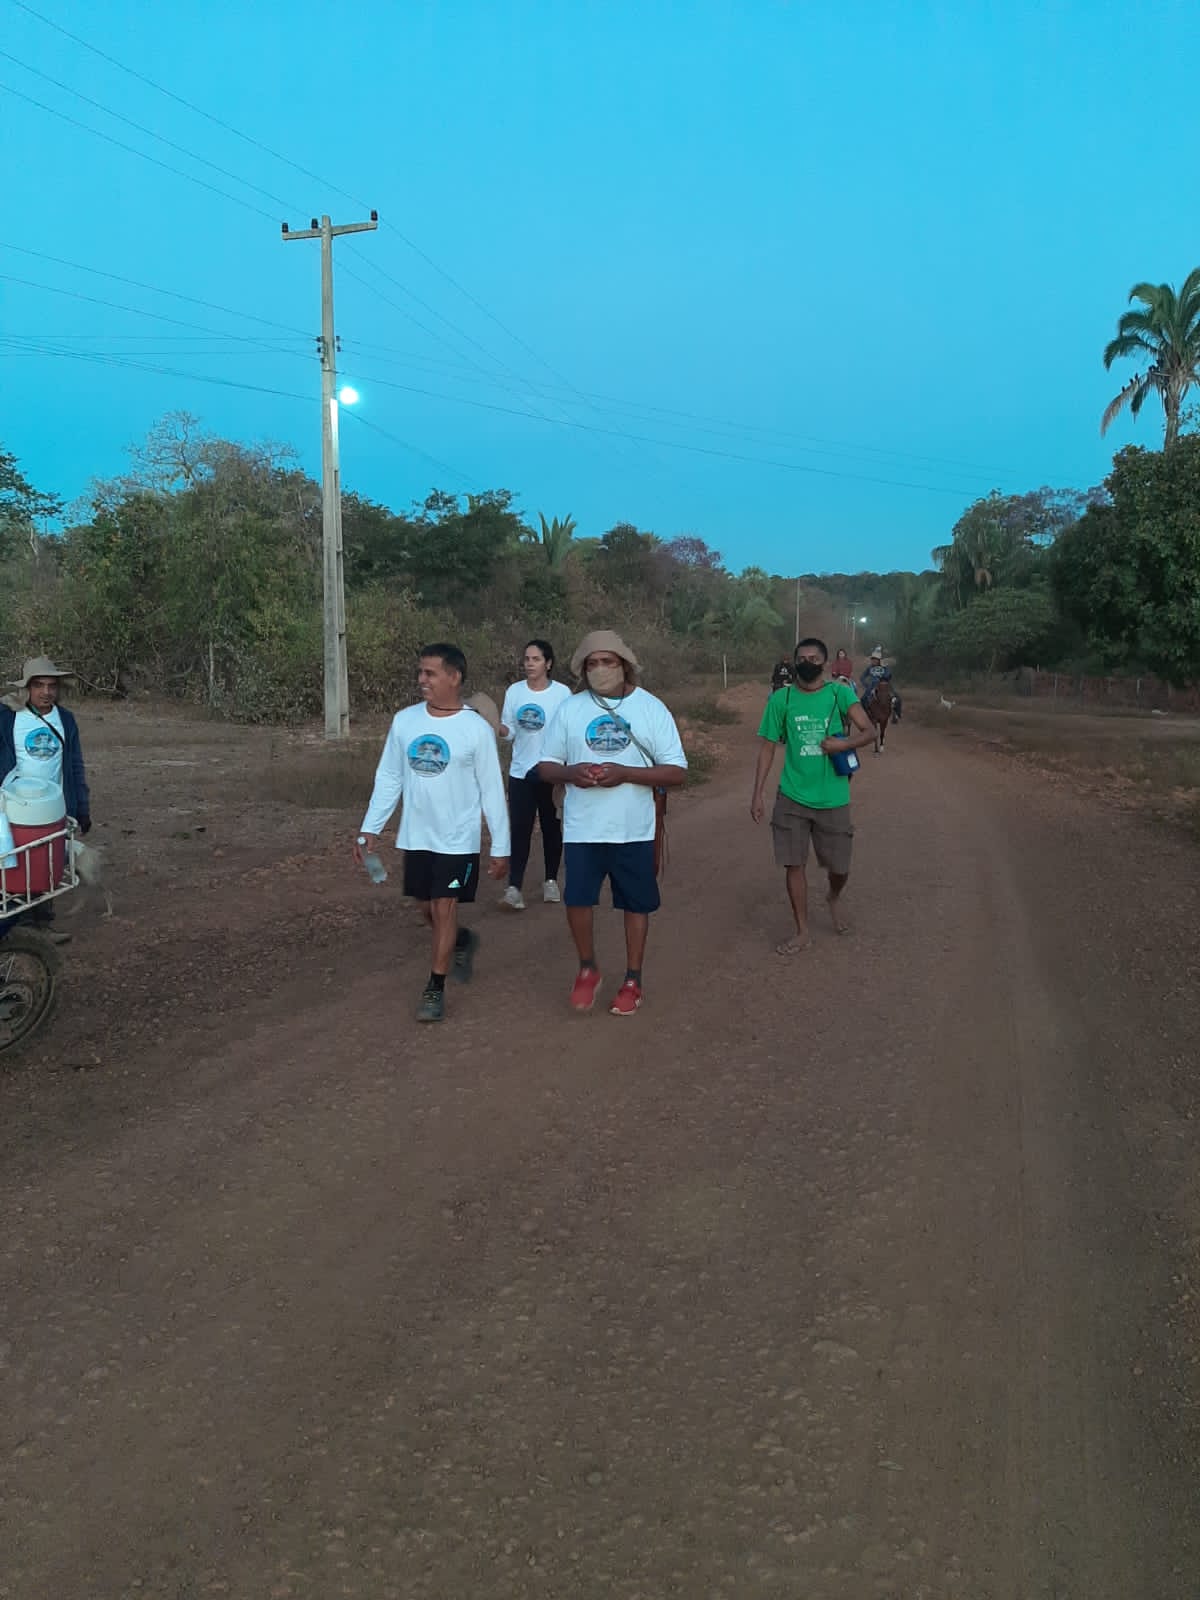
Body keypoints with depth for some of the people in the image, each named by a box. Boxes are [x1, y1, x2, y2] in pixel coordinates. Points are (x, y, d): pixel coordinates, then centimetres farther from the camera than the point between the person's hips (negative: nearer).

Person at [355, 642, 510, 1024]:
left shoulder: (477, 729, -11)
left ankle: (435, 988, 9)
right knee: (426, 909, 15)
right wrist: (370, 828, 2)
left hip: (458, 839, -4)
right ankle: (462, 941, 44)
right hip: (415, 836, 4)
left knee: (444, 909, -4)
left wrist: (501, 846, -5)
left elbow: (491, 791, -6)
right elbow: (388, 777, 6)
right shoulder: (404, 721, -1)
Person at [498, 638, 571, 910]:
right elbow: (509, 732, 3)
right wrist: (495, 726, -18)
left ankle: (550, 881, 25)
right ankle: (514, 887, -5)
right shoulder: (514, 691, 0)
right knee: (520, 829, -4)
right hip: (520, 772, 1)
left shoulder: (562, 693, -6)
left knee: (551, 827, 11)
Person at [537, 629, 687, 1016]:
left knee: (635, 905, 9)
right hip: (582, 828, 1)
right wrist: (570, 773, -17)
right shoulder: (570, 708, 1)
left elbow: (677, 772, -7)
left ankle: (632, 981, 26)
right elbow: (545, 766, 6)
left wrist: (625, 773, -20)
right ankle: (587, 969, 24)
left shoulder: (651, 708, -4)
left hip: (634, 829, -1)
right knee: (577, 899, -1)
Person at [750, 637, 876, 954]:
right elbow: (767, 748, 2)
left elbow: (869, 732, -8)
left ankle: (835, 898, 43)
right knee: (794, 865, 2)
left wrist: (844, 743, -29)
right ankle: (802, 932, 18)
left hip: (833, 799, -1)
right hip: (792, 798, 1)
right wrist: (757, 794, -3)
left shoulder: (841, 694, -4)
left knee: (839, 867, 8)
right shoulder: (780, 699, -2)